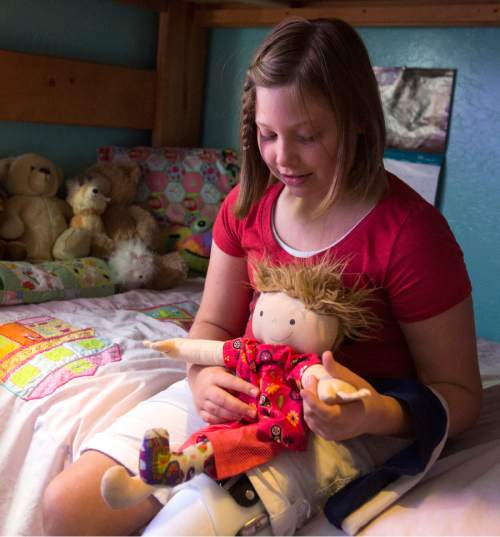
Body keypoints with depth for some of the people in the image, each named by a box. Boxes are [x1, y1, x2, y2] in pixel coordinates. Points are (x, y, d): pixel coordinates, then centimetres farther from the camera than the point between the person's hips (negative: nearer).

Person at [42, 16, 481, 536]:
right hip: (241, 395, 5)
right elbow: (214, 322, 10)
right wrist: (203, 375, -13)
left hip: (341, 423, -5)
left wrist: (380, 413, -30)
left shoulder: (410, 231, -17)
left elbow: (458, 393, -9)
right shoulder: (249, 202, 2)